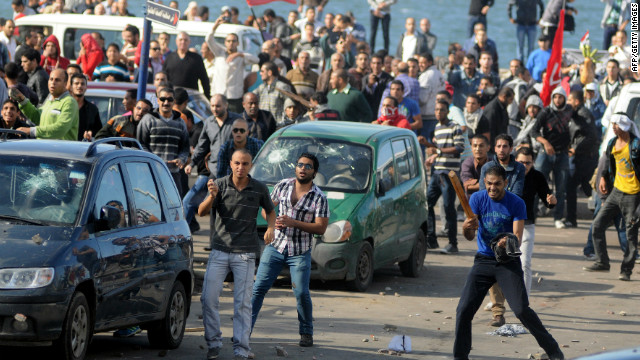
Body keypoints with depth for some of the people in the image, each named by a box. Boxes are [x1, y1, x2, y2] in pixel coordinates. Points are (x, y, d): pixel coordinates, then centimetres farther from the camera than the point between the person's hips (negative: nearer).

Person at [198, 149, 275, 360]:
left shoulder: (259, 189, -3)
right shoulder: (220, 185, -4)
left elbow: (270, 210, 17)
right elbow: (202, 212, -15)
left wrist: (271, 227, -4)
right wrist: (212, 196, -35)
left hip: (245, 255, -1)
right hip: (220, 251, 1)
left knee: (242, 303, -4)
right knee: (209, 298, -4)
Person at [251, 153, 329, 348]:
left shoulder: (319, 198, -7)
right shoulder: (282, 186, 4)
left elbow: (321, 228, -11)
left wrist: (293, 223, -20)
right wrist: (273, 221, -7)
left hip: (300, 252, -2)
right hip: (276, 246, 2)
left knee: (302, 293, -6)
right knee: (258, 287, -4)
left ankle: (306, 333, 12)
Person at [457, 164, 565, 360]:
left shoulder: (516, 203, -9)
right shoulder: (477, 199, -3)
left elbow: (517, 237, -16)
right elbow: (470, 236, -9)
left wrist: (509, 243, -41)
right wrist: (467, 227, -34)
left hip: (508, 262, -3)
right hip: (483, 261, 3)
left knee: (521, 310, -16)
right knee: (464, 310, -8)